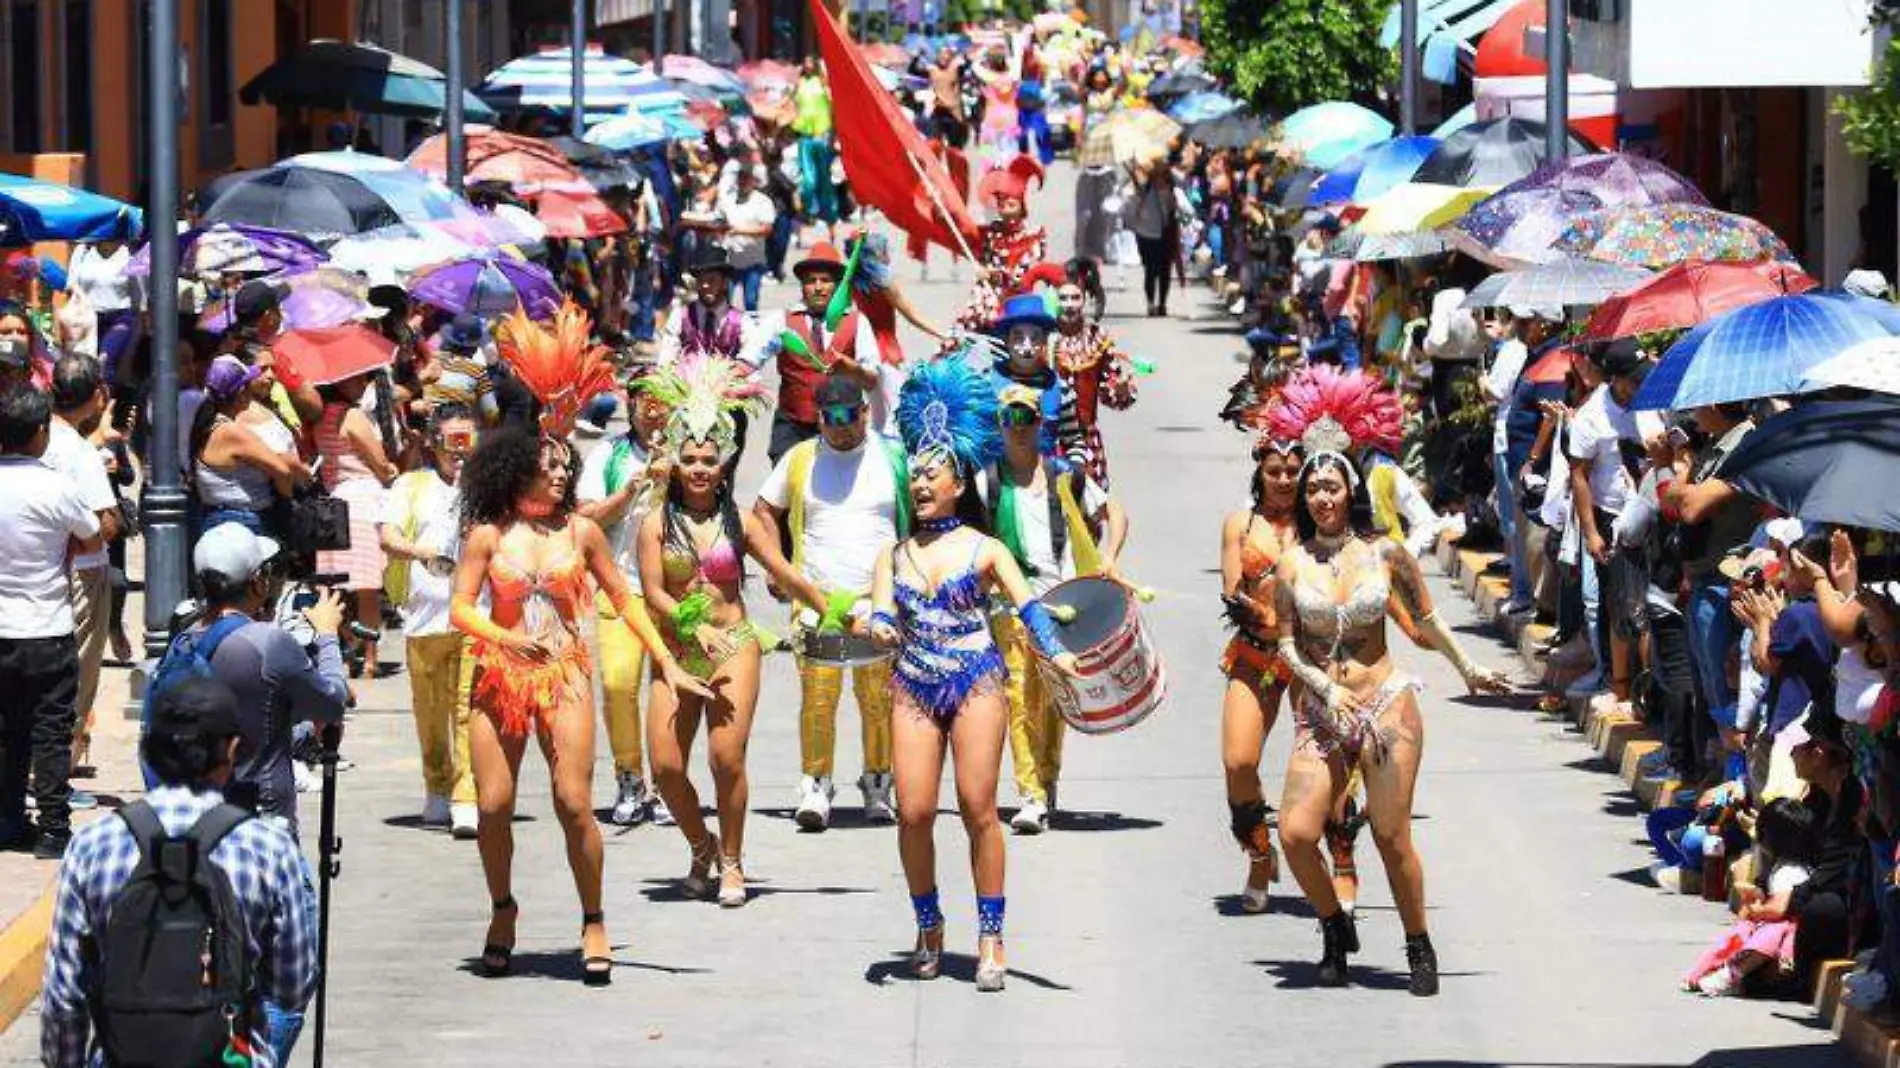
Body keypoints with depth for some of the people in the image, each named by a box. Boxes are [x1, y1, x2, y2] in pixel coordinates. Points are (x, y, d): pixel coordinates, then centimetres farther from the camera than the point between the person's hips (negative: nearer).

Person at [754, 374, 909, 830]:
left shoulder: (893, 458, 6)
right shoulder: (800, 459, 10)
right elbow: (764, 511, 20)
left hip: (879, 601, -1)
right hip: (815, 599, 1)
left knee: (878, 698, -3)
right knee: (817, 695, -10)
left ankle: (877, 785, 12)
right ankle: (815, 785, -5)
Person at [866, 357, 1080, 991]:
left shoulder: (984, 550, 3)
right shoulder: (894, 555, 12)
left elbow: (1027, 605, -7)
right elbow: (881, 611, 0)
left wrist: (1055, 653, -24)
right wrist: (881, 629, -25)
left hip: (977, 683, -3)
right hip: (915, 685, 3)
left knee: (978, 809, -7)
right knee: (913, 812, -4)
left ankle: (990, 939, 0)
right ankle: (928, 931, 15)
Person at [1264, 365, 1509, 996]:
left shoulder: (1385, 554, 2)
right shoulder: (1292, 565, 3)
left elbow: (1427, 621, 15)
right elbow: (1286, 646, 2)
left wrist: (1469, 673, 21)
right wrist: (1326, 689, -13)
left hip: (1386, 707, -1)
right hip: (1321, 715, 1)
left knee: (1392, 838, -4)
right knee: (1296, 833, -12)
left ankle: (1419, 949, 14)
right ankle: (1337, 932, 13)